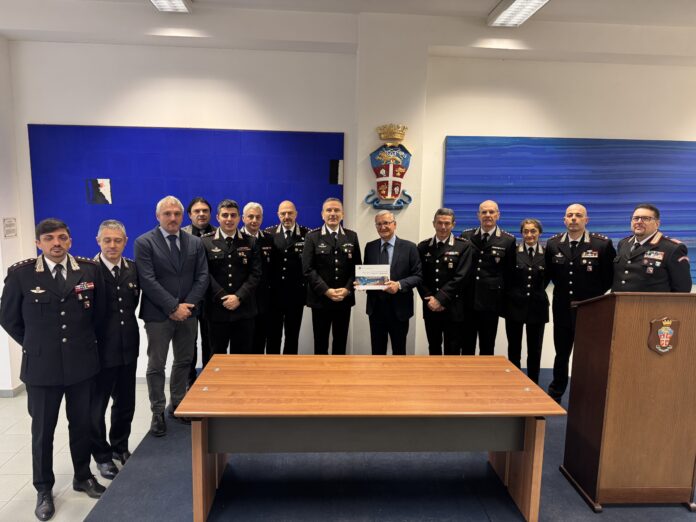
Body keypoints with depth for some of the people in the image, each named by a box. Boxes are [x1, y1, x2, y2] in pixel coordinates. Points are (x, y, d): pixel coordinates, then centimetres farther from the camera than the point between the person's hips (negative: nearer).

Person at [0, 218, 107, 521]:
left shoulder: (90, 269, -2)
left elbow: (100, 312, 9)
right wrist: (35, 346, 6)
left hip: (82, 363, 2)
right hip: (41, 366, -1)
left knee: (82, 425, 15)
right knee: (42, 431, 12)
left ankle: (83, 477, 34)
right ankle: (44, 489, 29)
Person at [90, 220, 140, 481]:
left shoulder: (133, 268, 2)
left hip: (127, 346, 5)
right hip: (100, 348, -4)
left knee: (126, 402, 17)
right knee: (97, 405, 12)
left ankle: (120, 446, 38)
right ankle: (102, 455, 30)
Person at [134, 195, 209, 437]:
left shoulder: (195, 242, 6)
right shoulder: (144, 243, -6)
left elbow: (202, 277, 2)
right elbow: (148, 281, -13)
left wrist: (187, 304, -10)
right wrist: (173, 307, -17)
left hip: (188, 313, 4)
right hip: (158, 315, -4)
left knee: (184, 361, 14)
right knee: (156, 365, 5)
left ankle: (177, 405, 30)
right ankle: (158, 412, 19)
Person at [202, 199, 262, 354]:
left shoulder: (250, 242, 6)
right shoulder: (206, 242, 3)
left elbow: (255, 273, -1)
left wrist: (239, 297, -12)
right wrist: (222, 298, -12)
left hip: (244, 309, 1)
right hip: (217, 308, -1)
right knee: (217, 355, 11)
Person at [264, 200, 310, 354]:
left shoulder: (307, 234, -1)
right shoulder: (268, 233, 3)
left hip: (296, 293, -1)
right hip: (273, 293, 1)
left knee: (292, 335, 11)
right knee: (272, 334, 8)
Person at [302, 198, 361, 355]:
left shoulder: (352, 237, 8)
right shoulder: (312, 237, 0)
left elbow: (357, 267, 4)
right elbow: (308, 269, -7)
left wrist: (347, 289, -10)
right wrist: (326, 290, -15)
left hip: (344, 299, 2)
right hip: (320, 299, -2)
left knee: (341, 342, 11)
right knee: (320, 342, 7)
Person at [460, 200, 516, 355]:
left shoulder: (508, 240, 0)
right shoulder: (466, 236, 5)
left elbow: (510, 272, 2)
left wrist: (503, 299, 0)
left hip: (490, 301, -1)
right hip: (467, 301, 2)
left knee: (487, 347, 9)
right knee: (466, 346, 9)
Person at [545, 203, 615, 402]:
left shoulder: (602, 244, -9)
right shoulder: (553, 243, 0)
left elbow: (610, 275, -1)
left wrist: (595, 295, -1)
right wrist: (563, 288, 11)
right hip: (562, 308, 3)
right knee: (561, 353, 15)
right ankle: (555, 395, 28)